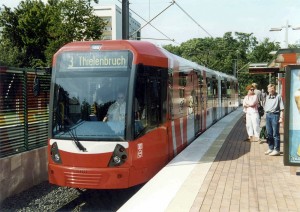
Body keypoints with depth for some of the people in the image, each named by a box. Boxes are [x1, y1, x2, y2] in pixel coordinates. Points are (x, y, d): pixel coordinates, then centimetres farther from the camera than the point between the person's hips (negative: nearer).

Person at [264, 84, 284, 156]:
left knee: (275, 133, -4)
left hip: (275, 115, -6)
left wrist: (281, 117, -13)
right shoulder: (267, 97, 15)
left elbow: (281, 108, -8)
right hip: (268, 115, 6)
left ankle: (277, 150, 1)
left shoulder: (278, 97, -5)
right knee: (269, 133, 11)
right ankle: (271, 148, 21)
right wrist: (266, 115, 14)